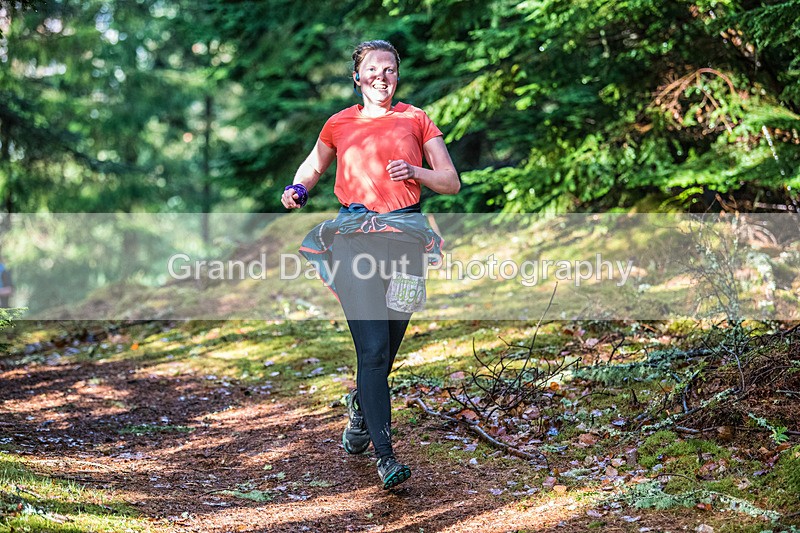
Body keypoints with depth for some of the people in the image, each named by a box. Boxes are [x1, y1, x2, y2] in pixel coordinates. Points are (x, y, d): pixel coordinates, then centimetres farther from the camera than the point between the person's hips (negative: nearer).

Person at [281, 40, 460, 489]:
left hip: (405, 237, 1)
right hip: (355, 238, -1)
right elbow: (312, 169, 27)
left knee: (386, 346, 9)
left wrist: (416, 172, -10)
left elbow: (452, 183, 9)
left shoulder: (415, 120, 9)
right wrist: (297, 191, 5)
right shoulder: (339, 124, 11)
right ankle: (386, 456, -14)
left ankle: (360, 407, 41)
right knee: (373, 347, -13)